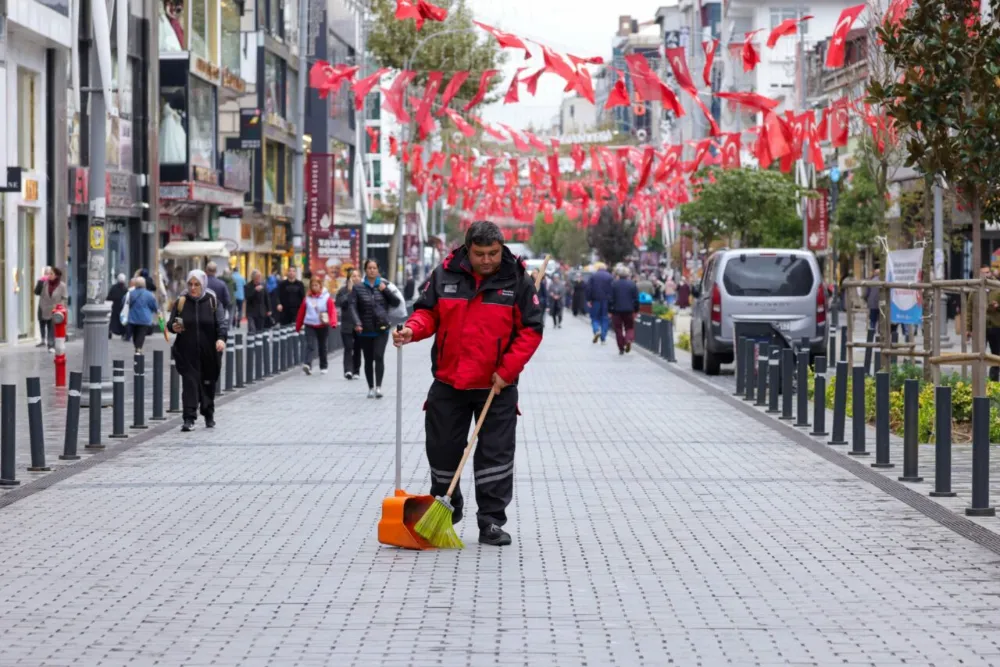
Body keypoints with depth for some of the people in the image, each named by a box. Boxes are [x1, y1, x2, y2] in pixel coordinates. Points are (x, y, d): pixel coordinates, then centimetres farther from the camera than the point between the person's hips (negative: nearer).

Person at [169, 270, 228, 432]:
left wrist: (221, 338, -26)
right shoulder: (181, 302, 5)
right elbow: (171, 323, 11)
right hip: (187, 353, 0)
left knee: (208, 383, 11)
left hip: (209, 352, 0)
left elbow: (222, 321, -8)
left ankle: (209, 415, 28)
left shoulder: (213, 301, 1)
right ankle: (189, 418, -12)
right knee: (189, 382, -9)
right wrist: (174, 327, -13)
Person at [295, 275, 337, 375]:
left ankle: (323, 367, 24)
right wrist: (298, 326, 13)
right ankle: (307, 365, -28)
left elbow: (332, 311, -10)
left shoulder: (326, 297, -2)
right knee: (310, 345, -15)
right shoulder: (307, 298, 5)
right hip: (310, 325, 0)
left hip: (323, 326, 0)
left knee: (322, 347, 11)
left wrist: (333, 322, -26)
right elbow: (301, 312, 10)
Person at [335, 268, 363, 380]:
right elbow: (339, 303, -15)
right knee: (348, 348, -10)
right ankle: (348, 370, -18)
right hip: (347, 326, -2)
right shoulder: (343, 291, 1)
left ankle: (356, 370, 19)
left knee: (357, 349, 9)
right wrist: (349, 292, -16)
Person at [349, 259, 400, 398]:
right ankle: (371, 388, 17)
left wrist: (385, 290, -8)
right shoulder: (358, 288, 1)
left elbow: (396, 303, 4)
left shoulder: (383, 285, 6)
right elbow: (352, 306, -8)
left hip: (381, 329, -1)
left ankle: (378, 386, -17)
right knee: (368, 360, 7)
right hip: (365, 331, 1)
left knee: (379, 356, -16)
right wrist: (357, 323, -22)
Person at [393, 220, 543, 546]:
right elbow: (427, 311, 7)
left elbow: (531, 330, -5)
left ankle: (491, 522, 6)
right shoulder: (445, 274, -2)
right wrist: (412, 329, -16)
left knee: (496, 454, -1)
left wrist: (507, 371, -13)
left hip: (497, 386, -2)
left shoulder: (517, 280, -6)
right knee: (442, 449, 9)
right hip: (448, 383, 2)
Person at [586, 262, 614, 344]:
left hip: (595, 300, -1)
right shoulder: (609, 277, 2)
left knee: (594, 317, 10)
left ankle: (596, 330, -18)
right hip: (606, 301, 1)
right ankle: (603, 339, 4)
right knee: (604, 319, 7)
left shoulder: (593, 276, 1)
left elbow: (589, 289, -4)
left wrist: (588, 300, -1)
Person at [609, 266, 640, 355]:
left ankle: (621, 349, 3)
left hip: (617, 311, -1)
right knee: (630, 327, 12)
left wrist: (609, 310, 1)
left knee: (618, 329, 6)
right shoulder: (632, 284, 0)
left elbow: (610, 299, -4)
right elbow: (636, 299, 1)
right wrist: (636, 310, 8)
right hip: (629, 311, 1)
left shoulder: (613, 284, -3)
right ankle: (629, 339, -18)